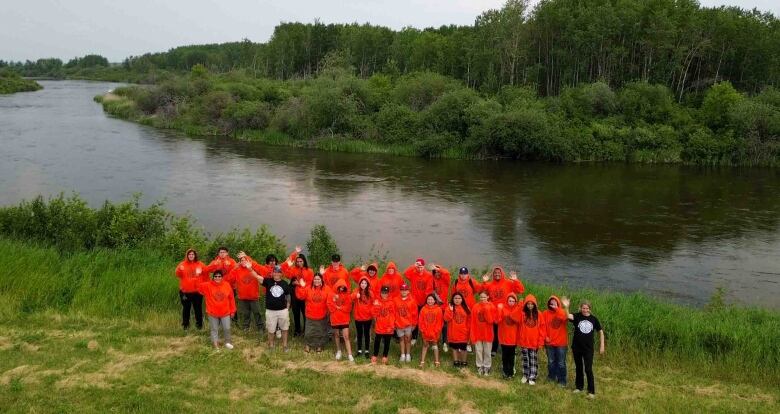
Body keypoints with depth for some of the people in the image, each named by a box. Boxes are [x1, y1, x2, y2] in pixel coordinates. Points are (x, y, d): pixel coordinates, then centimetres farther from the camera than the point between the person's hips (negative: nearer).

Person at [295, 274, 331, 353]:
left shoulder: (326, 289, -5)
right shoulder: (308, 288, -4)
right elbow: (301, 296, -11)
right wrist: (301, 287, -22)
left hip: (322, 316, 0)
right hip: (310, 316, 0)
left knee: (321, 332, 13)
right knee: (309, 332, 8)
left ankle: (319, 346, 31)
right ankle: (307, 345, 28)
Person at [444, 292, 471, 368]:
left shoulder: (466, 308, 1)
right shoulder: (449, 307, -4)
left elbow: (469, 320, 4)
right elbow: (446, 318, -15)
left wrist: (468, 329, -1)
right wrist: (450, 310, -23)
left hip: (463, 332, 0)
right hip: (453, 332, 0)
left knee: (463, 347, 7)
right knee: (454, 347, 12)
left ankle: (463, 361, 22)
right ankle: (456, 361, 25)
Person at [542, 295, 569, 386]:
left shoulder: (562, 312, -3)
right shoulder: (545, 313, 1)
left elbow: (564, 318, -27)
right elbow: (543, 326, -1)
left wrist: (556, 309, -25)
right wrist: (545, 336, -11)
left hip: (560, 342, -2)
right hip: (549, 342, 2)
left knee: (561, 363, 2)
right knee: (551, 361, 15)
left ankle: (562, 380, 11)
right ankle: (551, 376, 30)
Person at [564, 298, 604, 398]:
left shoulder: (594, 319, -2)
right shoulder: (577, 316, -6)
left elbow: (600, 332, 8)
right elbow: (568, 316, -28)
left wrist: (602, 346, 5)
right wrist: (566, 307, -46)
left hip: (588, 348, -1)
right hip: (576, 347, 1)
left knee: (588, 369, -5)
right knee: (578, 368, 14)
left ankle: (591, 391, 2)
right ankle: (579, 386, 29)